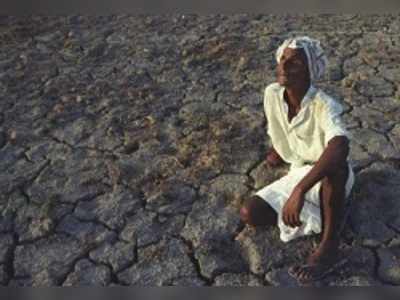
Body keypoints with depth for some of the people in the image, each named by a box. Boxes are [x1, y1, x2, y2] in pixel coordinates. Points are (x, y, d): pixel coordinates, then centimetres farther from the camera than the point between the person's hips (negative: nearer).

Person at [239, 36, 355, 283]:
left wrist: (299, 191, -55)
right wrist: (277, 151, 25)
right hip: (299, 175, 5)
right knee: (250, 213, -14)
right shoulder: (272, 94, -11)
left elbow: (340, 148, -50)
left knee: (336, 164, -43)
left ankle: (329, 246, -26)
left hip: (334, 179, -5)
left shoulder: (324, 106, -29)